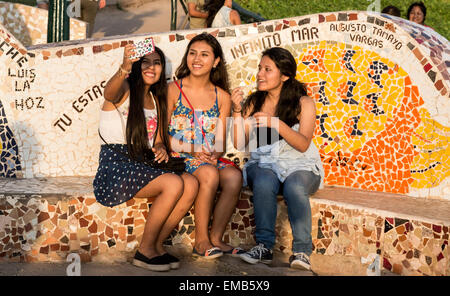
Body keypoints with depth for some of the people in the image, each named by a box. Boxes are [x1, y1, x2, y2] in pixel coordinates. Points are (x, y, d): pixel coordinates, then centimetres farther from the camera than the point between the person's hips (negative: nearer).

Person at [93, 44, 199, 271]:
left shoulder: (155, 99, 19)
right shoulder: (124, 89, -2)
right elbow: (109, 93, -29)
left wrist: (161, 148, -4)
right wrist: (124, 68, -50)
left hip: (140, 165, 7)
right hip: (115, 164, -6)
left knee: (191, 184, -19)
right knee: (174, 184, -28)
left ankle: (157, 245, -7)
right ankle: (145, 251, -12)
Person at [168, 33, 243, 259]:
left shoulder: (222, 97, 10)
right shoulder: (173, 89, 1)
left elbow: (220, 141, 9)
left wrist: (214, 153, -14)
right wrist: (192, 149, -15)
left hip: (210, 158, 3)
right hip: (179, 157, -3)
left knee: (234, 176, -27)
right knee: (210, 174, -32)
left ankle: (215, 240, -16)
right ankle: (201, 242, -19)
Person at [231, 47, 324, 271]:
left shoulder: (303, 103, 3)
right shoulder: (253, 103, 10)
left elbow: (303, 144, -11)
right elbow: (239, 143, 1)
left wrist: (276, 123, -24)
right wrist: (237, 111, -9)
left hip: (300, 166, -1)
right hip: (263, 164, 2)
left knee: (295, 187, -35)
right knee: (264, 183, -33)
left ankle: (302, 250, -25)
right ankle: (264, 246, -24)